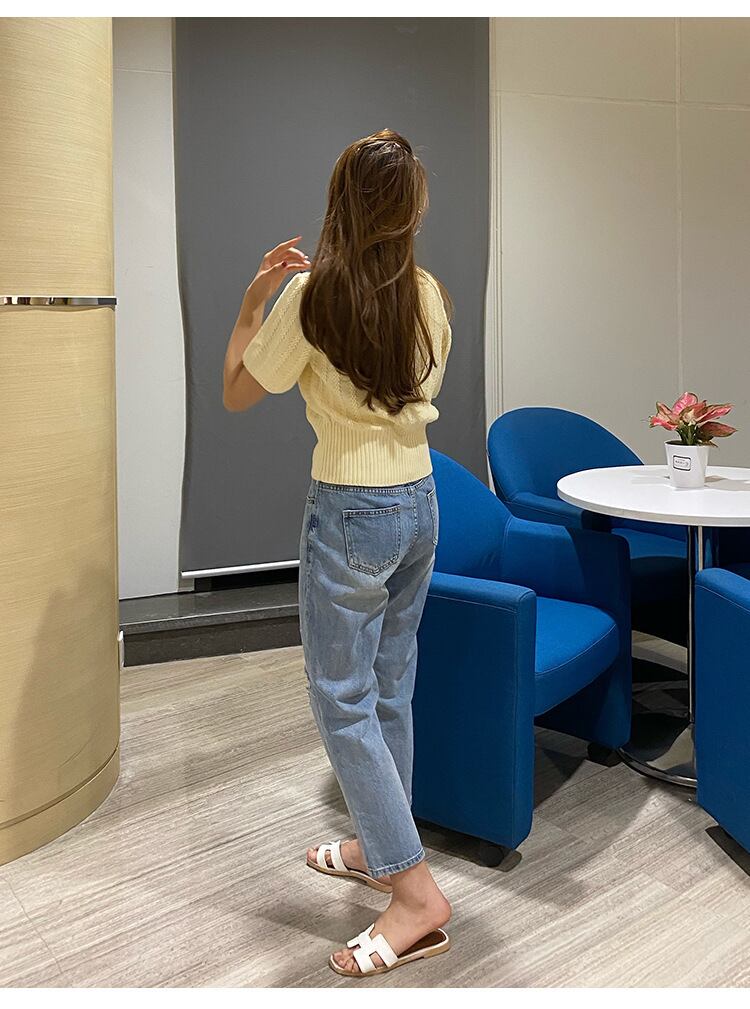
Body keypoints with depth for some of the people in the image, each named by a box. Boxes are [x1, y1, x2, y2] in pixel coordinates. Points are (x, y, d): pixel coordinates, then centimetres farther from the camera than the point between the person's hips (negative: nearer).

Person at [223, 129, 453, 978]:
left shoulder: (310, 296, -15)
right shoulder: (431, 295, 0)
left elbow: (237, 393, -3)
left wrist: (254, 298, 7)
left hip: (350, 513, -6)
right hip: (419, 502, 7)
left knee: (342, 701, 3)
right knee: (389, 690, 18)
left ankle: (415, 893, 2)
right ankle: (381, 844, 34)